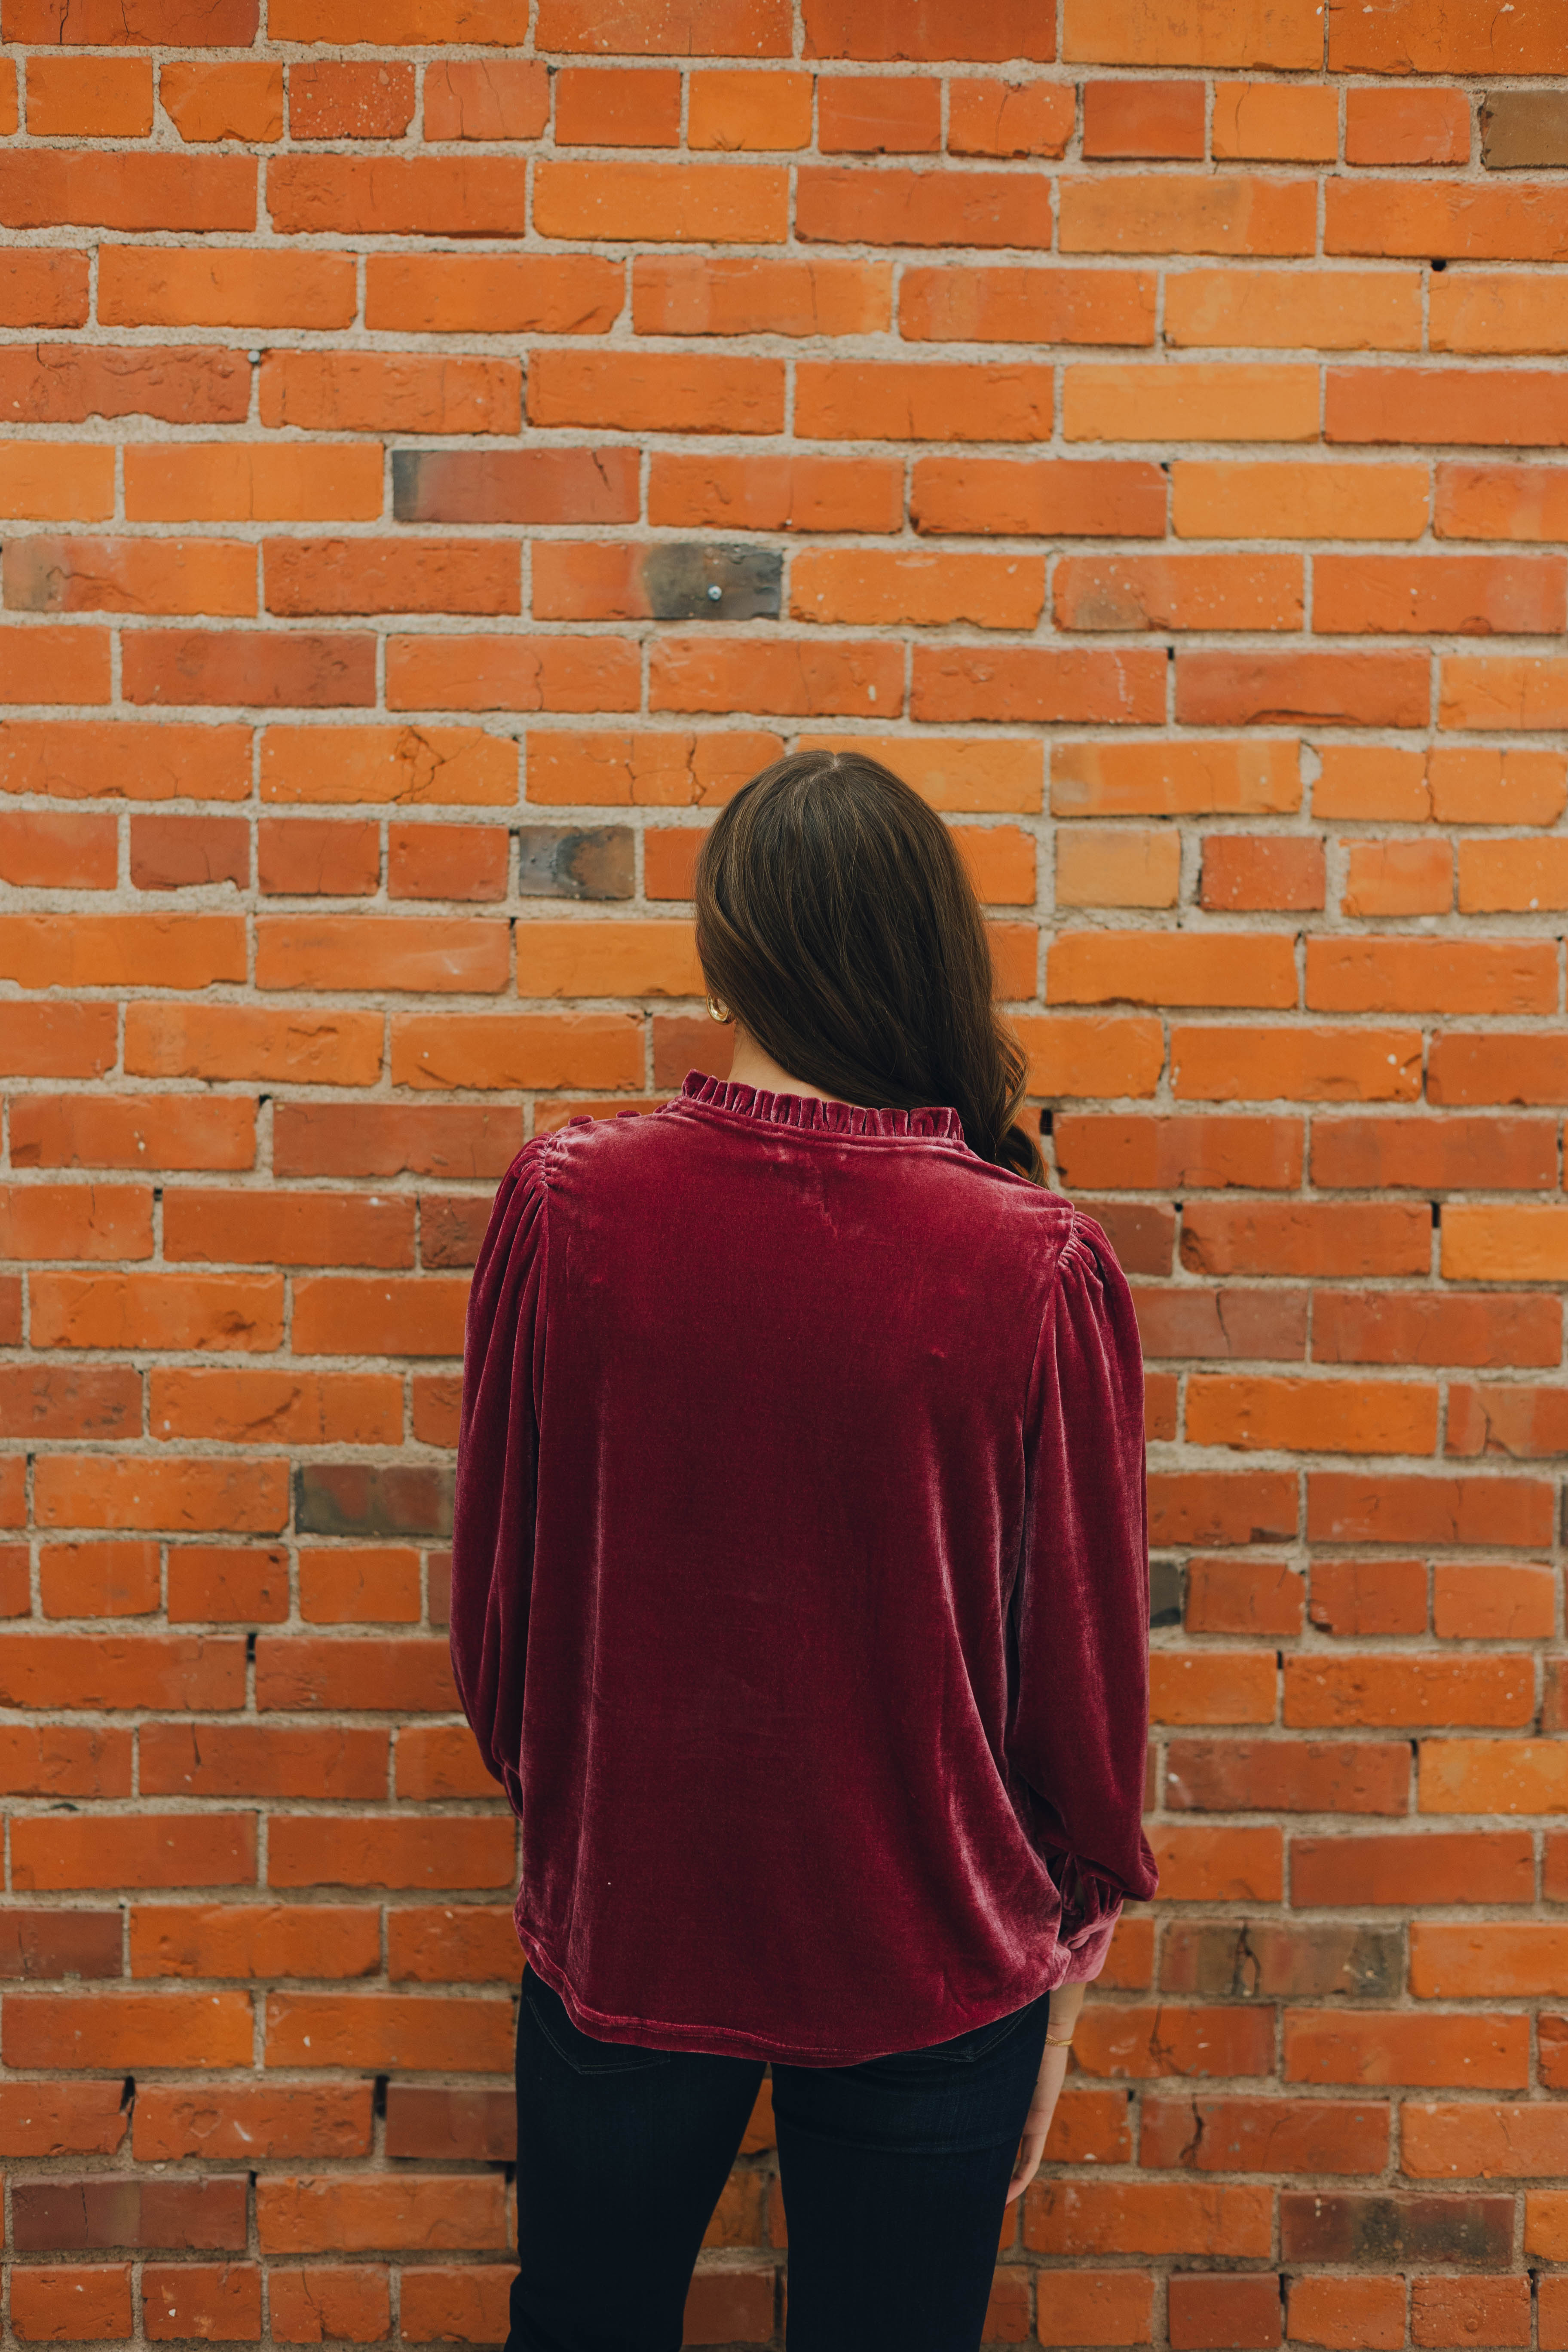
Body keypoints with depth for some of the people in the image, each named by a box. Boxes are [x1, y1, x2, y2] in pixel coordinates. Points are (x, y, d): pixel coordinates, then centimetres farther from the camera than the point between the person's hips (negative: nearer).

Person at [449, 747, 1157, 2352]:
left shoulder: (563, 1204, -16)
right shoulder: (1036, 1266, -19)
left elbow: (495, 1582, -4)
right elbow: (1085, 1649, -9)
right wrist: (1068, 1949, 9)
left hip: (620, 1923, 2)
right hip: (928, 1961, -1)